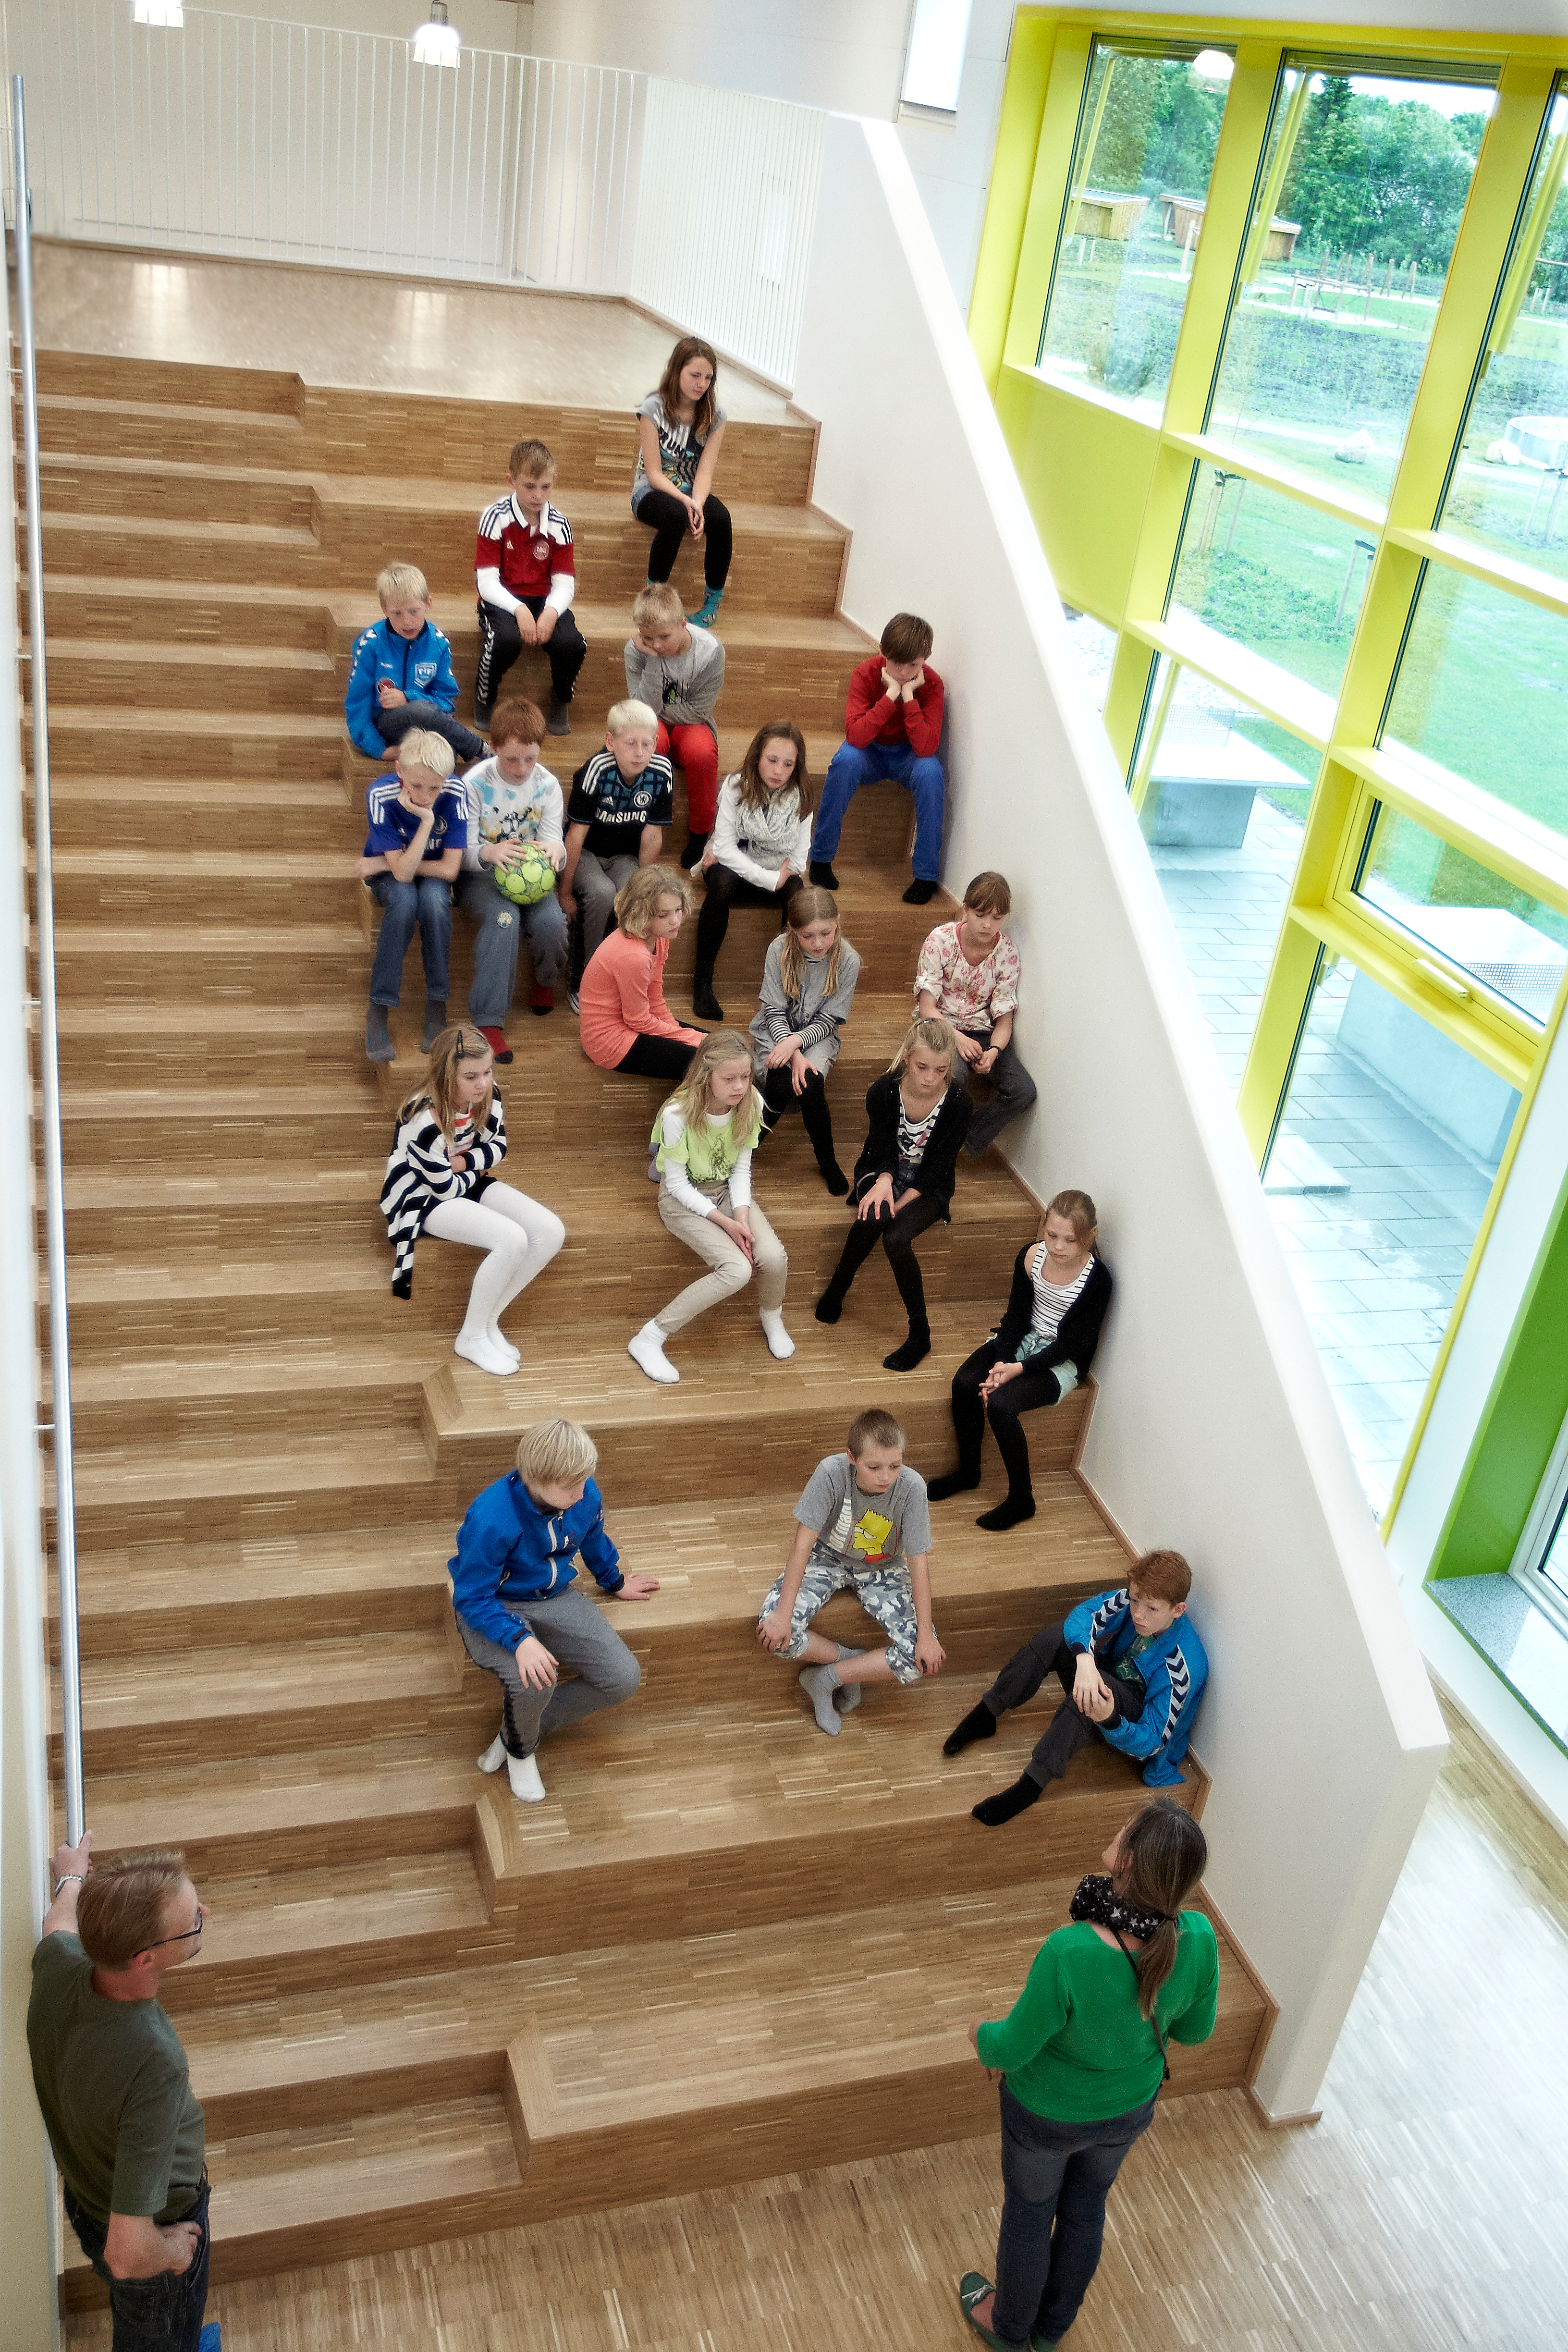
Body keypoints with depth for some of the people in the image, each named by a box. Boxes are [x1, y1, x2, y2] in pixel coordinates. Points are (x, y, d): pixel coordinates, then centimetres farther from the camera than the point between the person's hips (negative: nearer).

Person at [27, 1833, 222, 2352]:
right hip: (157, 2225, -6)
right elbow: (129, 2253, -41)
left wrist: (72, 1878, 23)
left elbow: (60, 1921, 1)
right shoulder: (154, 2066, -46)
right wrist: (174, 2250, -19)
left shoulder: (56, 1961, -28)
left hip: (85, 2196, 7)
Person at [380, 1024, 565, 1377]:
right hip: (422, 1197, -8)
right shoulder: (426, 1121, -30)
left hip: (465, 1182, 8)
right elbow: (444, 1188, -21)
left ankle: (488, 1319, 0)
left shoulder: (487, 1097, -10)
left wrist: (464, 1161, -15)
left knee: (551, 1232, -11)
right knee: (512, 1239, -29)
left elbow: (498, 1146, 4)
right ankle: (472, 1337, -10)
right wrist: (479, 1170, -4)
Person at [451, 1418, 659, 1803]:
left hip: (556, 1598, 6)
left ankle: (515, 1733, 7)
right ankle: (521, 1751, 2)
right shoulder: (490, 1521, -31)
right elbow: (473, 1600, -25)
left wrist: (615, 1583, 29)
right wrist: (520, 1640, -41)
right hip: (494, 1608, -6)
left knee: (624, 1679, -10)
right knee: (534, 1680, -36)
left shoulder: (585, 1496, -14)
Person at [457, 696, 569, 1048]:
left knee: (551, 922, -30)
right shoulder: (475, 785, -11)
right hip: (480, 877, -2)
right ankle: (488, 1021, -33)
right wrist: (488, 853, -37)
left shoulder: (547, 786, -2)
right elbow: (464, 853, -11)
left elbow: (554, 843, -6)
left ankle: (545, 980, 6)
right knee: (504, 918, -36)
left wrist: (557, 851, -33)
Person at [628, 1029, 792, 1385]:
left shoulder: (751, 1103, -16)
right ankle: (649, 1339, -14)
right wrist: (725, 1222, -22)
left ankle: (771, 1316, 15)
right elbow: (677, 1182, -19)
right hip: (684, 1198, -4)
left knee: (774, 1258, -22)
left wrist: (742, 1215, -18)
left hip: (728, 1190, 4)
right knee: (737, 1269, -27)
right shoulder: (678, 1114, -29)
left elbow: (741, 1167, -4)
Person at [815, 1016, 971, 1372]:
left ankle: (920, 1335, -18)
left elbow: (938, 1166, -15)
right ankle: (837, 1289, -12)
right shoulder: (882, 1092, -17)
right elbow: (883, 1151, -13)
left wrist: (898, 1204, -25)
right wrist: (884, 1183, -36)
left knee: (896, 1237, -31)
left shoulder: (957, 1103, -19)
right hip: (883, 1172, 1)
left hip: (928, 1186, -1)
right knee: (872, 1216, -36)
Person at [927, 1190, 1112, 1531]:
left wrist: (1019, 1368, -25)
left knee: (999, 1403, -26)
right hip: (1024, 1339, 5)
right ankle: (968, 1471, 5)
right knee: (964, 1382, -18)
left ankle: (1021, 1499, -8)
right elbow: (1017, 1315, -3)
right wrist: (1001, 1363, -18)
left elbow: (1073, 1345, -18)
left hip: (1063, 1361, -5)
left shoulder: (1097, 1279, -22)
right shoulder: (1031, 1256, -10)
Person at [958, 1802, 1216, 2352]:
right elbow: (1195, 2029, -8)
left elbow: (1012, 2051, -26)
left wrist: (980, 2032, -4)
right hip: (1130, 2110, 4)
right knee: (1086, 2207, 31)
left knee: (1028, 2214, 26)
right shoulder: (1198, 1940, -30)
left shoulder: (1068, 1954, -44)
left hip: (1048, 2115, -3)